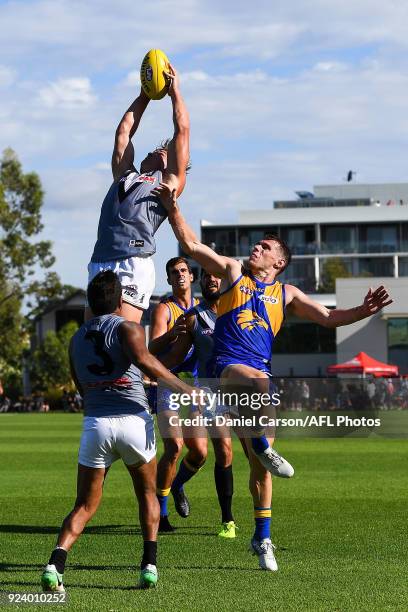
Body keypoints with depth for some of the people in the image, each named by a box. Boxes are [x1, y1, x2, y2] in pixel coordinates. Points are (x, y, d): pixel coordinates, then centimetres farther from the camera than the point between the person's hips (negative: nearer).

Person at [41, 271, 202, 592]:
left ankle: (56, 563, -14)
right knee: (147, 495, 19)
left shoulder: (76, 339, 18)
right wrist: (183, 387, -20)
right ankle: (149, 564, 6)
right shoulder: (128, 328, 2)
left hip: (95, 423, 3)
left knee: (85, 505, 8)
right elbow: (144, 360, -19)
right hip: (133, 420, -3)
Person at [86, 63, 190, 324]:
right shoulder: (125, 176, 31)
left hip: (134, 264, -5)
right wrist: (144, 96, 43)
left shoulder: (169, 182, 17)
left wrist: (175, 90, 27)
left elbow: (182, 131, 17)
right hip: (100, 263, 5)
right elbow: (124, 132, 37)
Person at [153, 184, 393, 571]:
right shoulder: (233, 272, 14)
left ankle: (262, 538, 12)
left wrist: (362, 312, 0)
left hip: (259, 372, 3)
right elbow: (190, 244, 8)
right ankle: (263, 446, -28)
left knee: (259, 466, 3)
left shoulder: (286, 294, 19)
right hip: (227, 366, -3)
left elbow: (328, 317, 16)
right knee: (259, 381, -42)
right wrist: (172, 207, -3)